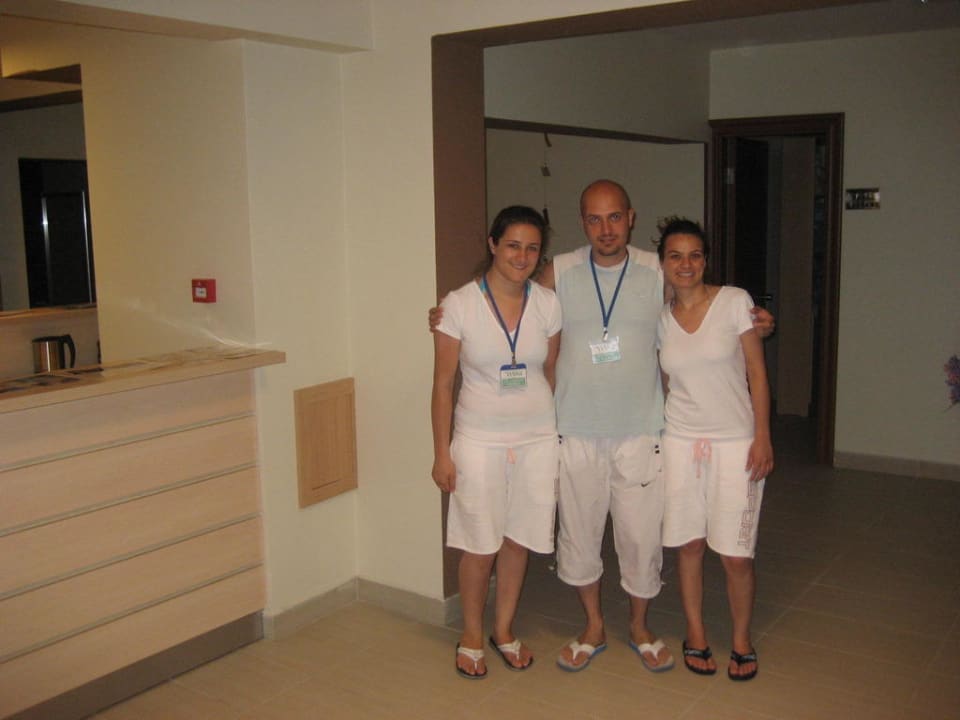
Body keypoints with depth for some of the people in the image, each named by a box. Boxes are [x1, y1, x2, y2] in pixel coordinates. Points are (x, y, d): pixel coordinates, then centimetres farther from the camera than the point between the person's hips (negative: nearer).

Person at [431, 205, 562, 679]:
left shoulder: (547, 304, -1)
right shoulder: (459, 304, -10)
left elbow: (550, 373, 9)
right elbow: (443, 383, -6)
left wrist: (555, 431, 10)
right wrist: (442, 453, -7)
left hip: (537, 439, 3)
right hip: (480, 440, -3)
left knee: (518, 539, 12)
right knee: (480, 545, 5)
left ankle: (504, 630, 32)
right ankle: (471, 636, 28)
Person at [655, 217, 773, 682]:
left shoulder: (735, 302, -5)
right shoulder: (659, 318, 4)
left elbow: (756, 373, -4)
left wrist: (762, 436, -9)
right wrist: (658, 439, 10)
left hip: (735, 442, -2)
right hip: (680, 440, 3)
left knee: (736, 553, 0)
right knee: (689, 544, 9)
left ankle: (741, 640, 23)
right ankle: (695, 635, 28)